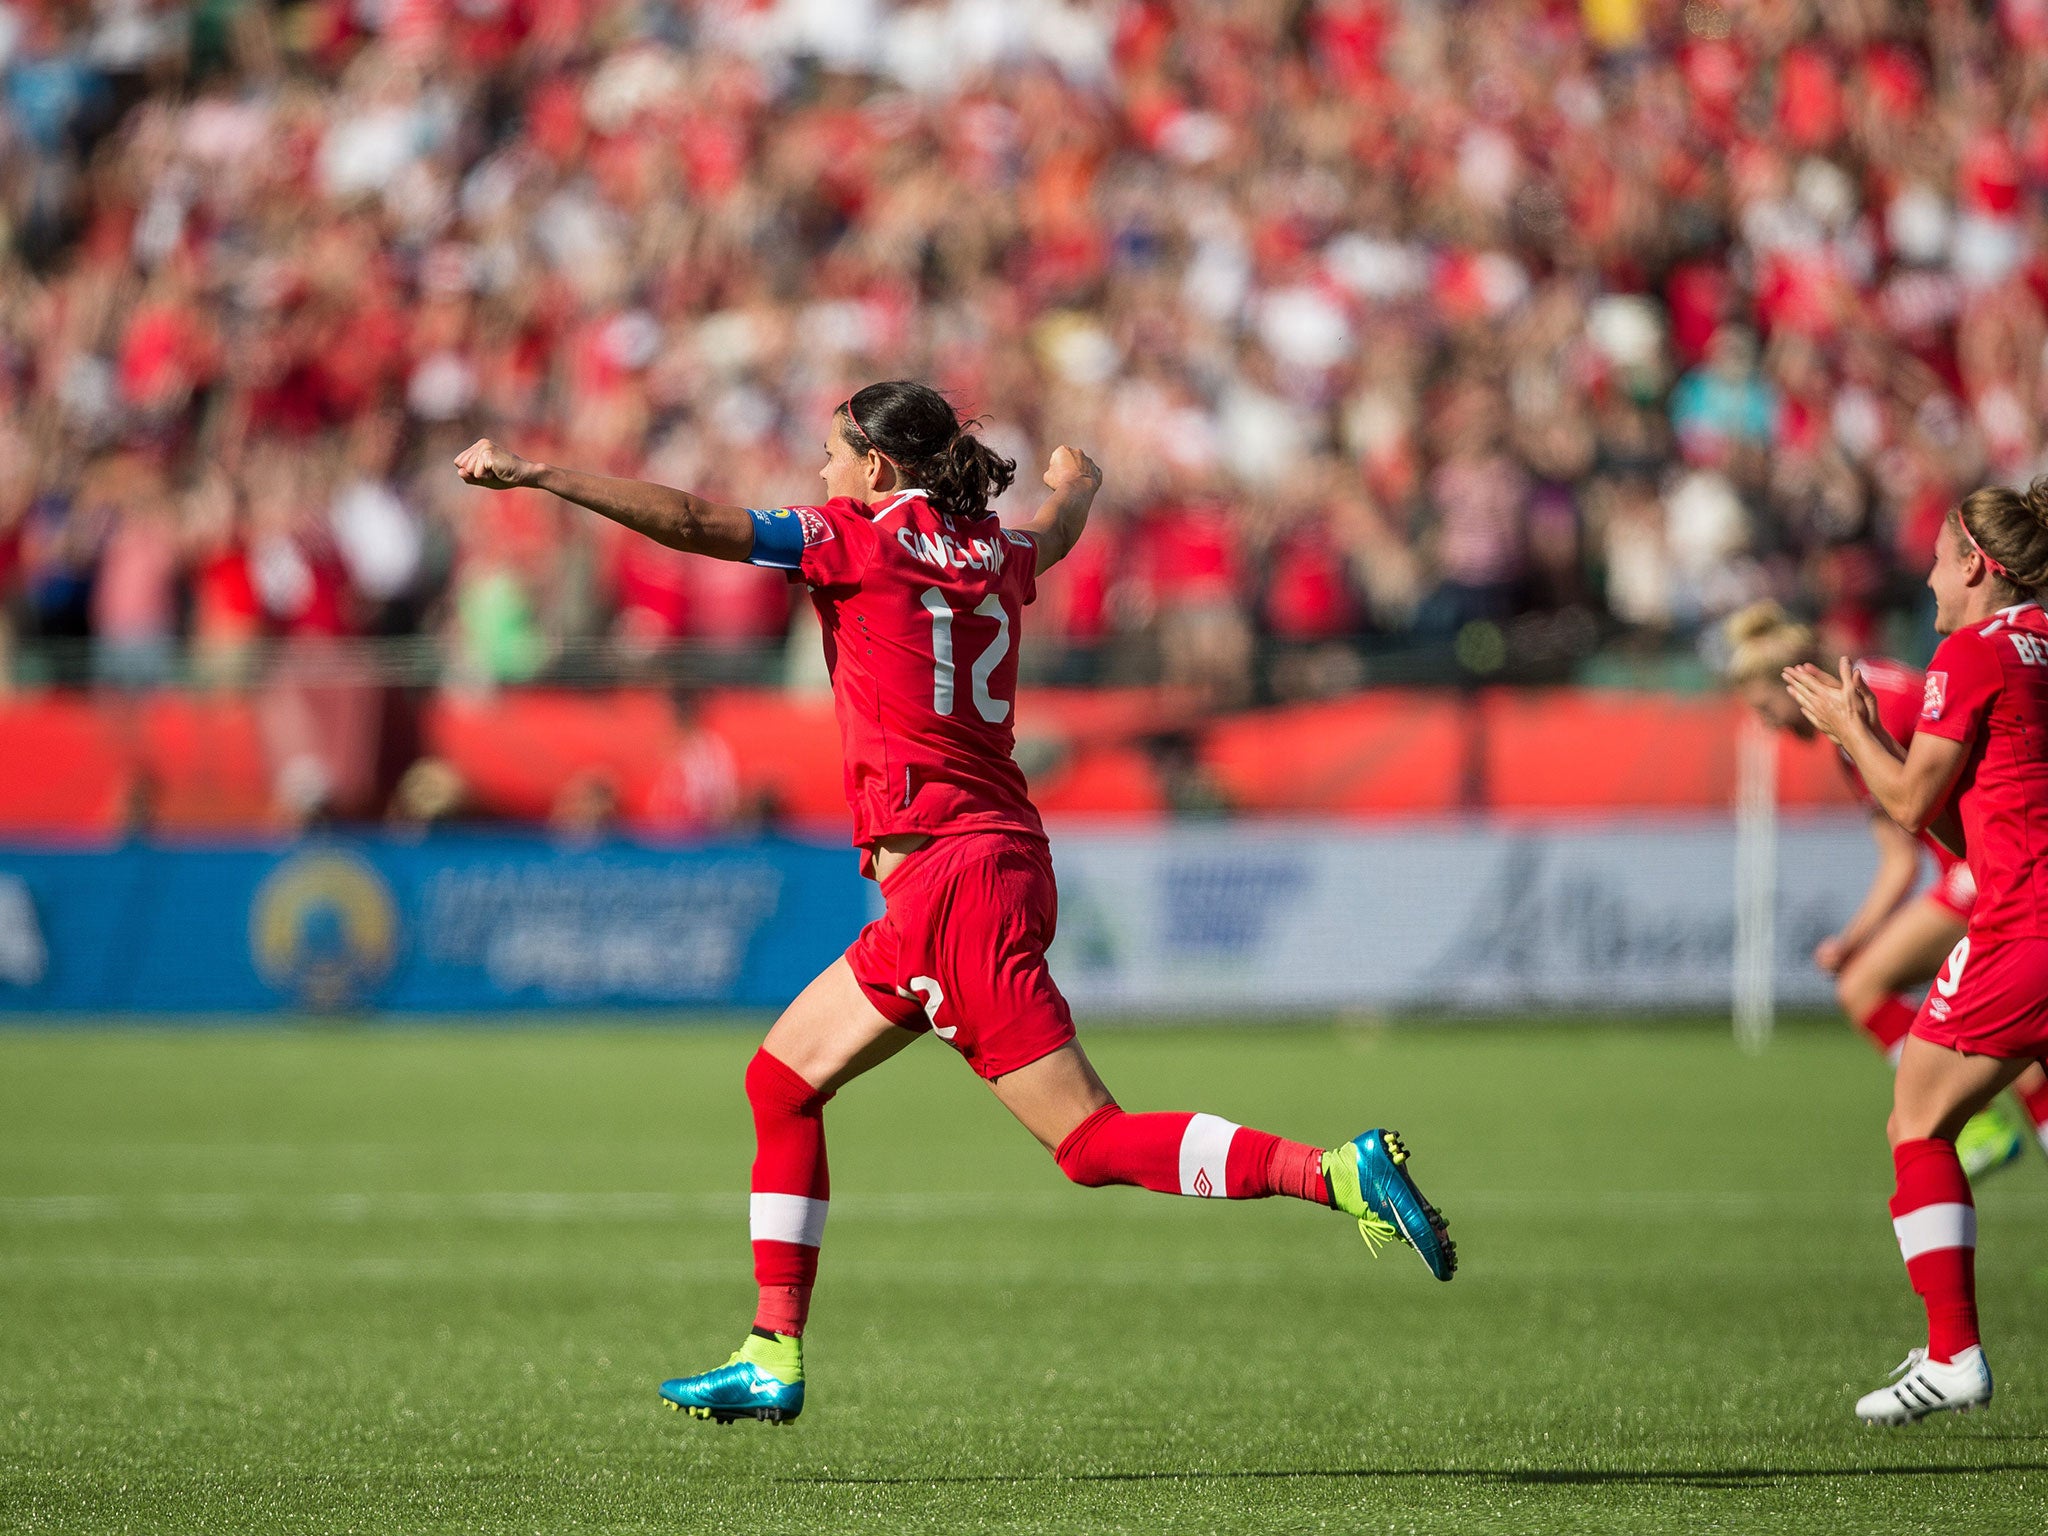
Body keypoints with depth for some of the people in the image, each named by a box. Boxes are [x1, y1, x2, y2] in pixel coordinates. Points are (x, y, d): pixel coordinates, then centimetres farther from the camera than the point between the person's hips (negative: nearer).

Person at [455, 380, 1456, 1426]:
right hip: (996, 859, 9)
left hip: (951, 877, -9)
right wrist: (1077, 481, 63)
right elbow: (1059, 528, 39)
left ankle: (1341, 1172, -19)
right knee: (782, 1081, 14)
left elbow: (692, 524, -10)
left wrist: (538, 476, -6)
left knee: (1091, 1141, -11)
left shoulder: (860, 540, -4)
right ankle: (773, 1358, 13)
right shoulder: (995, 554, 15)